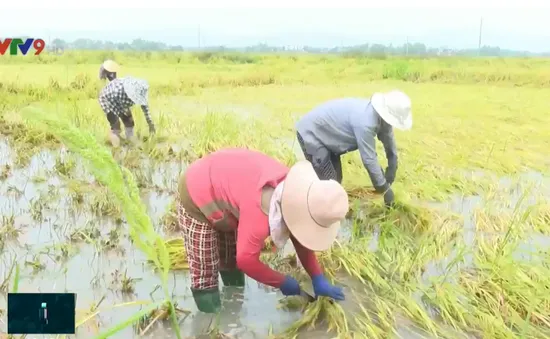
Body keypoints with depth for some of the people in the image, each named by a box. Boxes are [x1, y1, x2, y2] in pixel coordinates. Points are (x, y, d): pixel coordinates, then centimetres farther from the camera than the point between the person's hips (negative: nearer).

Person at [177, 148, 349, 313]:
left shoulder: (294, 191, -14)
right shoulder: (262, 210, -42)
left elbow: (300, 239, -2)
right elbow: (246, 259, -38)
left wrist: (318, 279, -7)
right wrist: (283, 282, -22)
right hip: (198, 195, -9)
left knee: (232, 265, 22)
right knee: (204, 276, -7)